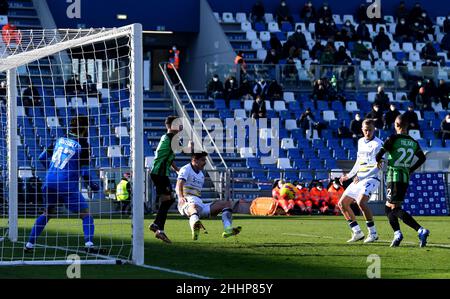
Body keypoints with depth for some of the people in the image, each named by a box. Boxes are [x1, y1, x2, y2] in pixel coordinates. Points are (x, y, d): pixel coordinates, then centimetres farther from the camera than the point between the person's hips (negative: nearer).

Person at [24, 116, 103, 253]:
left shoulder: (60, 140, 12)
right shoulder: (83, 145, -4)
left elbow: (42, 157, 18)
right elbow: (85, 172, -7)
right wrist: (94, 185, 9)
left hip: (49, 183, 6)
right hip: (67, 185, -6)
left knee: (47, 213, 24)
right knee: (86, 214, 0)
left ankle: (29, 244, 24)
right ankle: (89, 244, -18)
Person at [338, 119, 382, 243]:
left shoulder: (378, 144, -10)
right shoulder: (360, 142, 15)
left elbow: (379, 166, -17)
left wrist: (362, 177, -22)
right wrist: (349, 176, 23)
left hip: (371, 178, -9)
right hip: (359, 179, 9)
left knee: (361, 201, -30)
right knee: (342, 203, 7)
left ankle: (373, 233, -22)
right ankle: (357, 233, 13)